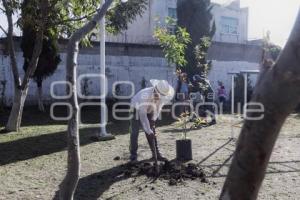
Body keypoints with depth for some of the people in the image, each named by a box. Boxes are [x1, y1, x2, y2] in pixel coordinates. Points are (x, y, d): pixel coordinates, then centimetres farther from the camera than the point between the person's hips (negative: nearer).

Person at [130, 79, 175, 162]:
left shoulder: (162, 95, -24)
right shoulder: (145, 95, -41)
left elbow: (158, 108, -4)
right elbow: (142, 115, -38)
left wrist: (153, 119, -11)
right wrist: (148, 131, -37)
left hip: (149, 111, 5)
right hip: (137, 110, -5)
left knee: (153, 132, 2)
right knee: (134, 132, -11)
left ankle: (156, 154, 10)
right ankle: (133, 155, 0)